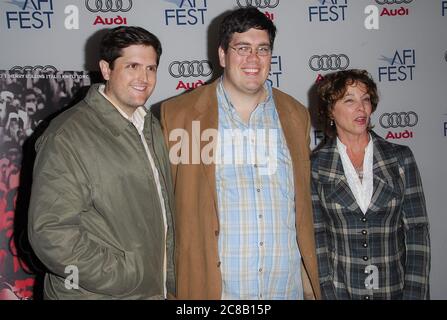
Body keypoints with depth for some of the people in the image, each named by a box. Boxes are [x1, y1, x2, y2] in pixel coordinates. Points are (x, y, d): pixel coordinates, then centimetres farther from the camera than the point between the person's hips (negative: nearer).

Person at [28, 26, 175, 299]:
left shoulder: (151, 126, 6)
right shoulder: (68, 136, -18)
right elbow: (50, 231, -21)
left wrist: (169, 277, 9)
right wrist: (129, 278, -19)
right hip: (96, 292, -6)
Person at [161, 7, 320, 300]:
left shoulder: (296, 115, 5)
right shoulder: (178, 114, -5)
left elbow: (303, 206, 9)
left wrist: (311, 285, 10)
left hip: (286, 286, 3)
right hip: (212, 286, -2)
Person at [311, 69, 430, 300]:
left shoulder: (400, 158, -3)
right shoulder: (315, 166, -6)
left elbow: (417, 229, -4)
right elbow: (316, 235, -5)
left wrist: (414, 293, -10)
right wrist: (329, 293, -11)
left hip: (395, 289, 1)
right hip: (340, 289, -1)